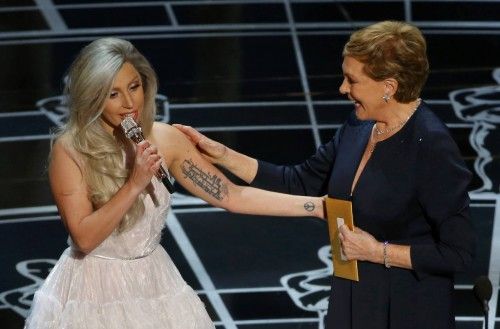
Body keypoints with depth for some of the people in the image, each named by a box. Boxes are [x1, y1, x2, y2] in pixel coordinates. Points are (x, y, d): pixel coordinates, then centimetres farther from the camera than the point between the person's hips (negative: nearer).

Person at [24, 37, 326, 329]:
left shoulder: (164, 139, -5)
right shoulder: (71, 151, -15)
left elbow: (232, 196, -3)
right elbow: (84, 238, -20)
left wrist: (318, 205, -7)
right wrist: (134, 184, -27)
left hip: (153, 285, 4)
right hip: (95, 292, -4)